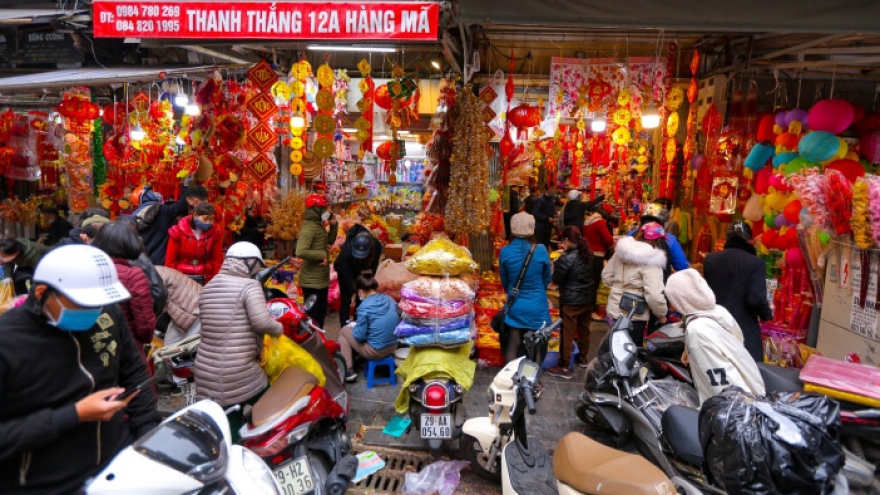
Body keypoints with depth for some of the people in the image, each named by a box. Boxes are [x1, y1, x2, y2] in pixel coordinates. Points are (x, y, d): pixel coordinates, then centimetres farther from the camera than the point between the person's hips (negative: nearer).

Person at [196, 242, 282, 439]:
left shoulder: (208, 288, 13)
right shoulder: (249, 285, -10)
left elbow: (211, 325, 15)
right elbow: (262, 322, -23)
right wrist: (279, 328, -3)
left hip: (206, 374, 7)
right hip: (238, 373, -7)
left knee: (227, 430, 16)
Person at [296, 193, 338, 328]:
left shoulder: (319, 226, 9)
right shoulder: (309, 228, -21)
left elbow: (329, 242, 23)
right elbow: (300, 252, -33)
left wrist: (333, 226, 9)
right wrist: (322, 254, -25)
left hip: (321, 279, 10)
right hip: (312, 281, -10)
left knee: (321, 312, 21)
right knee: (313, 315, -1)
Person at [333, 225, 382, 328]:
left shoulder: (376, 246, -32)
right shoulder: (346, 250, -41)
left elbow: (374, 264, -11)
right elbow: (347, 275, -32)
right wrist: (353, 292, -29)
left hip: (361, 273, 3)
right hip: (345, 271, -3)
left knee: (361, 300, 4)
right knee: (346, 301, -5)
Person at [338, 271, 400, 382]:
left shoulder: (364, 307, -18)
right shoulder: (390, 300, 0)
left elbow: (360, 336, -15)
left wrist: (354, 326, 8)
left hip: (375, 351, -7)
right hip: (393, 347, 7)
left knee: (344, 331, 16)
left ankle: (349, 370, 15)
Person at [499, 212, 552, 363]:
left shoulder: (505, 252, -13)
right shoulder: (541, 250, -15)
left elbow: (504, 282, 3)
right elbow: (547, 279, 2)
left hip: (515, 307, 1)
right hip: (537, 307, 0)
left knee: (512, 346, 13)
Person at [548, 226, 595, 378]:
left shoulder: (565, 259, -22)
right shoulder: (588, 253, 0)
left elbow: (556, 280, -15)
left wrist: (556, 264, 1)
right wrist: (567, 251, 12)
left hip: (571, 301, -7)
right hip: (588, 297, 7)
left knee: (567, 333, 2)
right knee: (584, 328, 22)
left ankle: (564, 367, 9)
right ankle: (583, 357, 39)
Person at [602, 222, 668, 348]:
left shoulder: (622, 250, 1)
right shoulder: (651, 260, -21)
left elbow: (606, 276, 11)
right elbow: (654, 295, -26)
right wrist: (662, 314, -10)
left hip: (615, 308, 7)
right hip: (634, 314, -7)